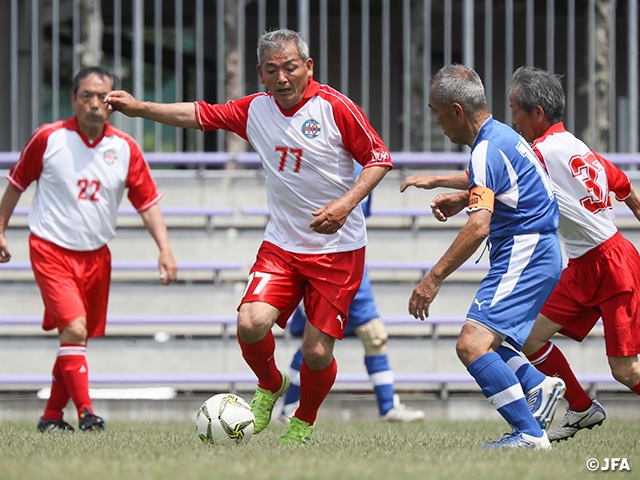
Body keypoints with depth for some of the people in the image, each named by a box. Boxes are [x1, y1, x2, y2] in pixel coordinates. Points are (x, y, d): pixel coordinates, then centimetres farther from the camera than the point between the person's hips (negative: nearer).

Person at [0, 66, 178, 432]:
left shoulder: (125, 149, -1)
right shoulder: (49, 138, -8)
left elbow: (148, 202, 3)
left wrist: (165, 249, -7)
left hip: (96, 255, 4)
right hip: (51, 250, -4)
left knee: (78, 339, 9)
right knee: (74, 328, -20)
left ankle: (52, 416, 22)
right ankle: (86, 412, -19)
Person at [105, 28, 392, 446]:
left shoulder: (336, 108, -12)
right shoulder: (255, 110, 3)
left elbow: (379, 159, -7)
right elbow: (201, 114, 15)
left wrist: (347, 203, -20)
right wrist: (140, 108, 12)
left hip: (337, 249, -4)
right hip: (281, 243, 4)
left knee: (317, 352, -7)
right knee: (251, 323, -19)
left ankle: (303, 424, 23)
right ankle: (270, 386, 14)